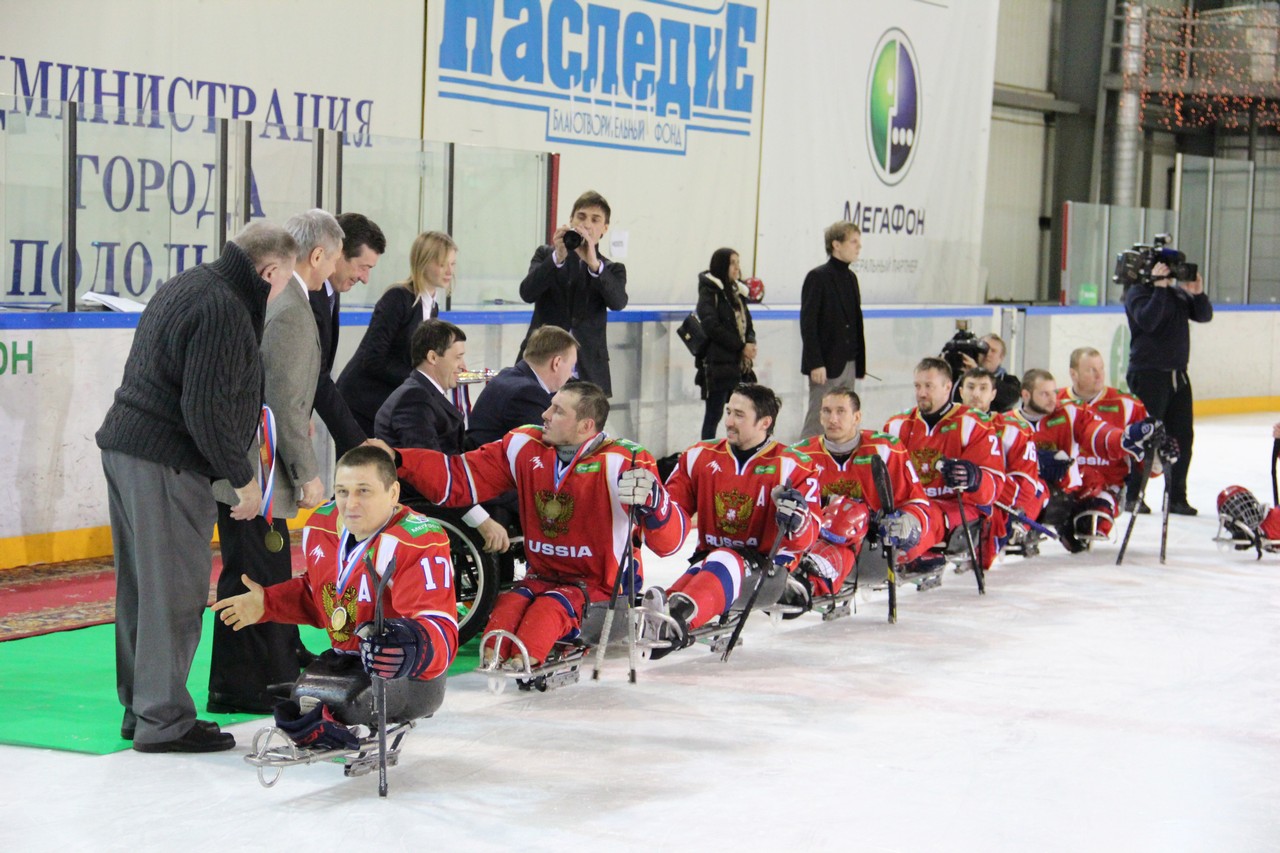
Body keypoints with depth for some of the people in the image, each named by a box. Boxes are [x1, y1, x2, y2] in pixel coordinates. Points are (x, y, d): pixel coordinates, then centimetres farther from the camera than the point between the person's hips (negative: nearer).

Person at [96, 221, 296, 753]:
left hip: (124, 447, 11)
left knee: (141, 588, 16)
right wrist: (242, 477, -11)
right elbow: (206, 407, -21)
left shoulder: (189, 286, 16)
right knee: (175, 593, -4)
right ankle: (163, 721, 1)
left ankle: (139, 708, 24)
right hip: (165, 463, -11)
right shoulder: (223, 309, -17)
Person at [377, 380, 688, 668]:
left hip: (604, 588, -4)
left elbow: (670, 541, -22)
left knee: (552, 607, -32)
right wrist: (397, 459, -15)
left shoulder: (622, 463, -15)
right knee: (507, 607, -26)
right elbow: (458, 479, -1)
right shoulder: (524, 447, -1)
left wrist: (651, 500, -44)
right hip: (543, 577, 4)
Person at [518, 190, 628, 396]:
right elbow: (527, 293, -5)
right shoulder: (546, 255, 13)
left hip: (588, 373, 0)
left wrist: (594, 263, -24)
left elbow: (618, 302, -9)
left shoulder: (612, 270, 13)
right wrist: (557, 257, -18)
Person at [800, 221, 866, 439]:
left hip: (848, 363, 7)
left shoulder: (851, 277, 14)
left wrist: (860, 362, 13)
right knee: (817, 422, -6)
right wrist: (815, 363, -19)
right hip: (826, 364, -7)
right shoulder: (818, 277, -9)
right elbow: (808, 323, -13)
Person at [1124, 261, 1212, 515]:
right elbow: (1147, 321, -22)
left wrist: (1198, 293, -5)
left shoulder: (1178, 292, 16)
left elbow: (1204, 315, 12)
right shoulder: (1138, 291, -6)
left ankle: (1177, 498, 16)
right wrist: (1160, 287, -22)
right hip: (1148, 373, -7)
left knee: (1182, 437, 7)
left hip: (1177, 374, 7)